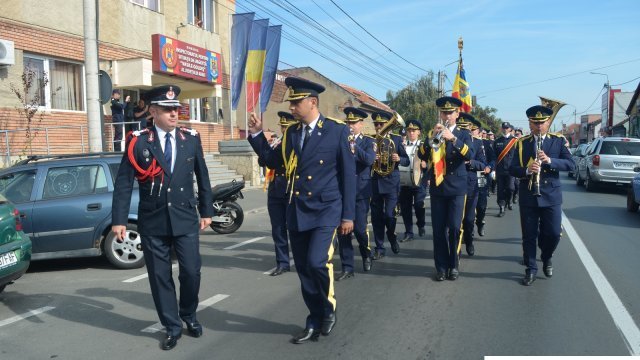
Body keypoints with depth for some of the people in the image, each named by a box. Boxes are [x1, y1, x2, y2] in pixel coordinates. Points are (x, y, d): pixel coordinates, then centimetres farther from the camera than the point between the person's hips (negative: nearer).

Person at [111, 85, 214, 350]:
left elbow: (202, 178, 10)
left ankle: (188, 316, 30)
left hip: (185, 219, 1)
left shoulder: (191, 139, 3)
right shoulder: (138, 141, -3)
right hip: (153, 222, -1)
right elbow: (123, 183, -4)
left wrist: (207, 211, 10)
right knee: (160, 277, 7)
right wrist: (119, 220, -9)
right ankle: (172, 327, 24)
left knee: (191, 272, 2)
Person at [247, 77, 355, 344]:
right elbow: (273, 162, 16)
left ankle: (329, 309, 9)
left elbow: (348, 174, -5)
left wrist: (348, 215, -7)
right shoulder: (291, 133, 9)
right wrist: (257, 135, 5)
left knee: (316, 261, -19)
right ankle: (315, 322, 25)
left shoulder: (337, 131, -6)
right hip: (297, 211, 5)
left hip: (326, 209, -5)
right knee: (304, 269, 9)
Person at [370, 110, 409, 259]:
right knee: (376, 217, 3)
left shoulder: (397, 139, 3)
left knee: (389, 215, -7)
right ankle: (379, 248, 14)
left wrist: (398, 159, -19)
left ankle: (392, 237, 23)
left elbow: (407, 161, 2)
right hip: (375, 183, 2)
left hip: (391, 182, -2)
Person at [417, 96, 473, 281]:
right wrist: (432, 137, -19)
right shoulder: (432, 134, 10)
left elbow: (469, 155, -15)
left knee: (454, 228, -5)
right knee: (438, 229, 1)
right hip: (437, 188, 2)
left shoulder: (463, 135, 4)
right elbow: (422, 156, -4)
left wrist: (453, 138, -28)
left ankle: (454, 265, 10)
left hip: (457, 188, -2)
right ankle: (441, 266, 10)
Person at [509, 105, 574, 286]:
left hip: (552, 195, 0)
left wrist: (549, 160, -22)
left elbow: (571, 164, -7)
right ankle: (531, 269, 18)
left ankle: (546, 258, 31)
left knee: (553, 233, 1)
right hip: (528, 196, 0)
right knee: (529, 235, 5)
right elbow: (512, 169, -2)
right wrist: (526, 170, -23)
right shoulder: (522, 143, 4)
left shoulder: (558, 141, 3)